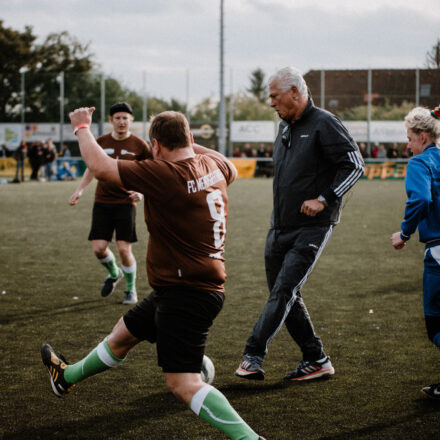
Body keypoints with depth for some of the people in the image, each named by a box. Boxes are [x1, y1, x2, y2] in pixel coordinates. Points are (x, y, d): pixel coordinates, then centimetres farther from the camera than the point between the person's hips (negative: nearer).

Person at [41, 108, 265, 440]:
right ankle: (68, 377, 52)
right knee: (123, 334, 30)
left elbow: (100, 166, -20)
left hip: (186, 296, -10)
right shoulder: (212, 164, 2)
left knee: (183, 384, -15)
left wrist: (82, 127, -2)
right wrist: (192, 146, 34)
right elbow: (231, 170, 28)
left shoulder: (165, 175, -23)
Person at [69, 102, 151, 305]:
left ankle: (131, 290, 14)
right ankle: (114, 273, 29)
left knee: (124, 249, -9)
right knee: (98, 248, -4)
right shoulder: (101, 142, 4)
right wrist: (79, 190, 6)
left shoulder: (139, 145, -3)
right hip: (102, 202, 3)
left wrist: (141, 192, -13)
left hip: (125, 202, -3)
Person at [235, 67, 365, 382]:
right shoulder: (285, 128, 16)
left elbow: (355, 165, -13)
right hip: (281, 227, 9)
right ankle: (317, 360, 16)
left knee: (284, 291, -15)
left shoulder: (324, 124, -10)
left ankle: (253, 356, -17)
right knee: (284, 295, 8)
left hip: (312, 227, -9)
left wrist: (324, 199, -19)